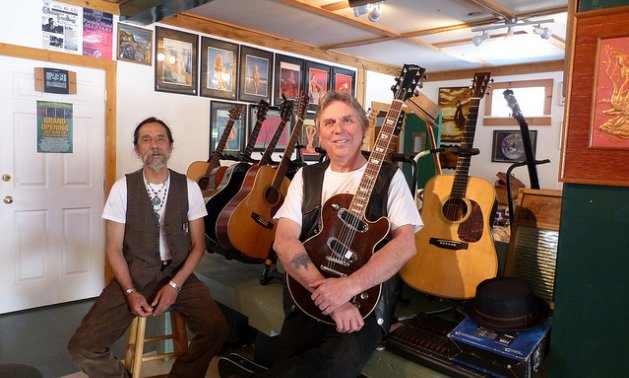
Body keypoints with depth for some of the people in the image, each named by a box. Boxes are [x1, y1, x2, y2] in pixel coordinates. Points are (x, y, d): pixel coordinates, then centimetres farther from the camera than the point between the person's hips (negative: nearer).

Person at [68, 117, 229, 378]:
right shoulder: (123, 188, -3)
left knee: (217, 329, -24)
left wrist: (175, 285, -11)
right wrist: (130, 292, -13)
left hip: (178, 275, 0)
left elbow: (198, 245, 2)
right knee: (82, 347, -16)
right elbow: (114, 248, -1)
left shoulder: (189, 188, -1)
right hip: (133, 276, 0)